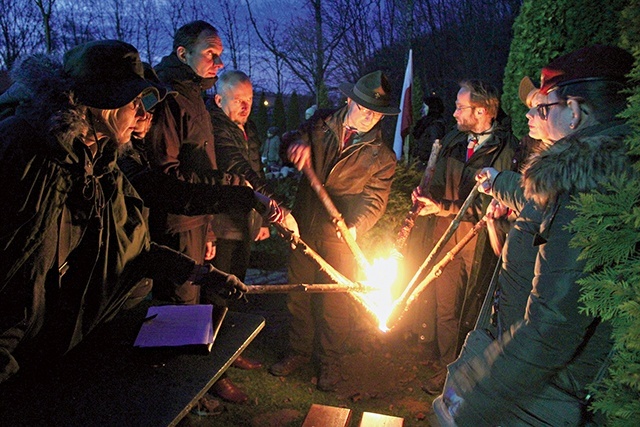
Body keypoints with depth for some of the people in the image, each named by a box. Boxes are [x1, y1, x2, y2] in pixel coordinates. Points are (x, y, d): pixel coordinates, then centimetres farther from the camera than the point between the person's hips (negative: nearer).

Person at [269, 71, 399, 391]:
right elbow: (287, 139, 13)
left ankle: (330, 361, 27)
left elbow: (375, 199, -8)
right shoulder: (321, 124, 4)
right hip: (303, 225, 3)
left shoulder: (381, 156, -3)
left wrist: (356, 225, -28)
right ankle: (299, 351, 34)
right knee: (299, 291, 12)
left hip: (341, 234, -2)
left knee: (335, 299, 5)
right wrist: (298, 142, -13)